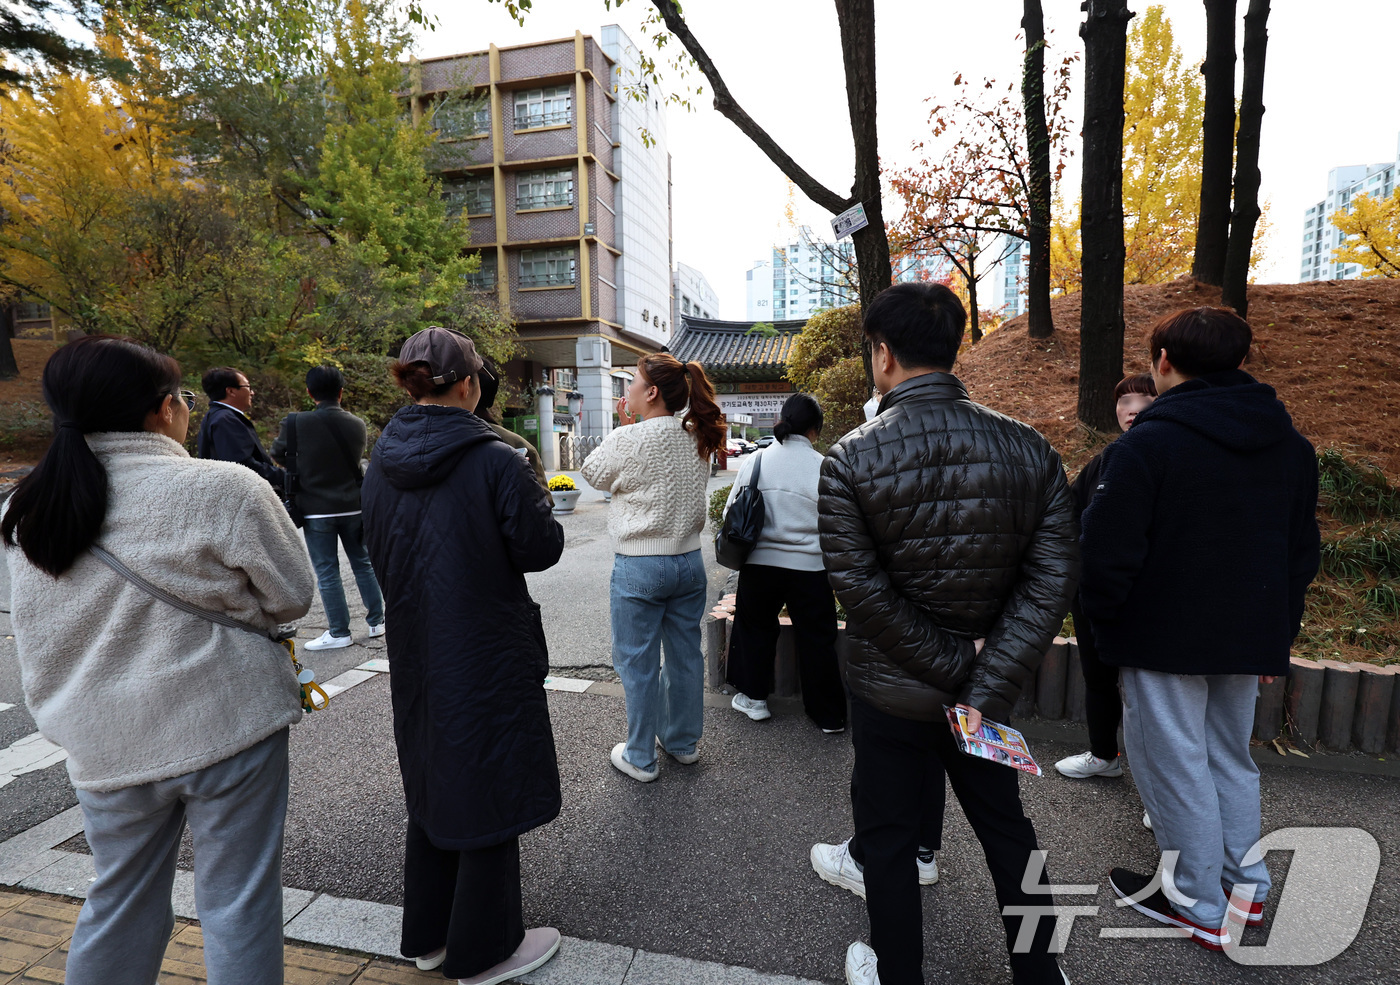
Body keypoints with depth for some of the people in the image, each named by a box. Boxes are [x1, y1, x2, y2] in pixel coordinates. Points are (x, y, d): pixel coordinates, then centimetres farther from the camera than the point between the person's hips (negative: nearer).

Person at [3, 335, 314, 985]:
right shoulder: (224, 489, -18)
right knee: (237, 905, 10)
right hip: (227, 727, -5)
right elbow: (292, 595, -9)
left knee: (120, 903, 25)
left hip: (102, 744, 6)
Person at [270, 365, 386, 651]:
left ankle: (339, 632, 12)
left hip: (316, 510, -3)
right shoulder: (357, 424, -4)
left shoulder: (296, 423, -12)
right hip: (353, 506, 3)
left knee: (327, 572, 6)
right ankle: (376, 620, 22)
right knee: (363, 564, 15)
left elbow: (278, 454, 3)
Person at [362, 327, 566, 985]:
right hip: (489, 660, -6)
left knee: (433, 791, 23)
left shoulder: (381, 465, 0)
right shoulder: (495, 461, -19)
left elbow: (380, 553, 10)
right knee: (489, 799, 11)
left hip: (414, 655, 7)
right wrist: (538, 500, 5)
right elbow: (539, 550, -13)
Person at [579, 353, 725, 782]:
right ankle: (683, 742, 35)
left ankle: (640, 758, 23)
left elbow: (594, 473, 0)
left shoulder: (631, 439, -17)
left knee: (638, 663, 8)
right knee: (686, 655, 17)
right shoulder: (697, 439, 0)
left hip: (639, 566, -6)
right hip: (688, 560, 6)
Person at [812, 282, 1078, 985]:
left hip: (891, 692, -3)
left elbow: (862, 589, -21)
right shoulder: (1029, 449, -8)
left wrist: (954, 666, -12)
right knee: (1005, 826, 26)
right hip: (989, 687, 4)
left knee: (890, 839, 18)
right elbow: (1051, 582, -11)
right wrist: (986, 686, -13)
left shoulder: (850, 459, -18)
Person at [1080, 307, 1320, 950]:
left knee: (1176, 766, 8)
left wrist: (1103, 620, -1)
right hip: (1248, 641, 7)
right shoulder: (1292, 446, 7)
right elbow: (1301, 552, 13)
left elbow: (1109, 553, -18)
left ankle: (1199, 905, 23)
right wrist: (1276, 636, 20)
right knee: (1230, 757, 22)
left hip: (1165, 638, -7)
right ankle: (1245, 882, 34)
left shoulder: (1145, 444, -18)